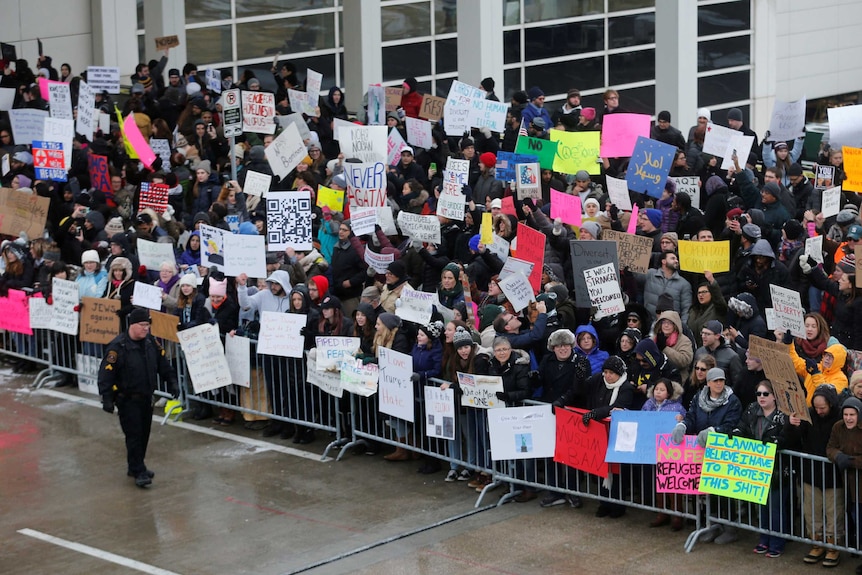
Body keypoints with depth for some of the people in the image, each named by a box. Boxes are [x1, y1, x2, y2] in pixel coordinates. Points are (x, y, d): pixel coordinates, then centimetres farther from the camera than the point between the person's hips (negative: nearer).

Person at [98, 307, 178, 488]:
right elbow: (106, 372, -18)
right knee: (134, 435, -7)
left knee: (144, 434, 12)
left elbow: (162, 363, 16)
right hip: (127, 400, -7)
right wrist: (107, 398, -23)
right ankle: (139, 472, -3)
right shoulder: (117, 346, -18)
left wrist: (171, 381, 10)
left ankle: (136, 467, 26)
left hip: (146, 397, 7)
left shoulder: (151, 342, 3)